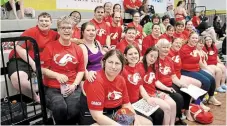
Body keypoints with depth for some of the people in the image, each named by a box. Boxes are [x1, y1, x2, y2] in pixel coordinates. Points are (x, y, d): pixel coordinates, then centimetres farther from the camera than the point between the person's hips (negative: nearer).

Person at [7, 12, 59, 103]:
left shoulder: (54, 34, 5)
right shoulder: (31, 32, -11)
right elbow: (19, 48, -16)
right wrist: (32, 63, -18)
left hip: (39, 61, 6)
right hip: (20, 59, -5)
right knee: (18, 79, -32)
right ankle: (35, 96, -4)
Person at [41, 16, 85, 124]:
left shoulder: (77, 49, 8)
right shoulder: (50, 47, -1)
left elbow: (81, 70, 7)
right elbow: (43, 69, 0)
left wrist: (74, 85, -7)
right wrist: (57, 75, -16)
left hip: (72, 87, 2)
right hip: (52, 87, -1)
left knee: (74, 110, -25)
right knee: (60, 108, -29)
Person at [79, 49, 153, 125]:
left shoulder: (121, 79, -1)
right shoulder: (96, 81, -23)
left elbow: (126, 104, 8)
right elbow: (97, 116, -25)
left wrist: (136, 120, -7)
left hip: (115, 114, 8)